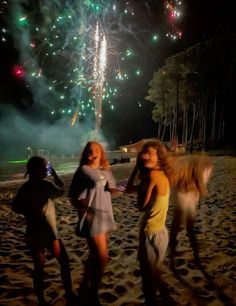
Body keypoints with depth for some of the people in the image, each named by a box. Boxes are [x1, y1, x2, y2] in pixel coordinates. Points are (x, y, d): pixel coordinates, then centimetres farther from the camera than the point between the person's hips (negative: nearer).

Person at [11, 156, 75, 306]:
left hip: (32, 233, 5)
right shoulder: (46, 185, -17)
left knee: (38, 267, 14)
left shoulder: (24, 188, 0)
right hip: (48, 232, -5)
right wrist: (54, 174, 10)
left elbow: (15, 207, 8)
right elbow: (61, 191, 1)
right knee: (64, 262, 12)